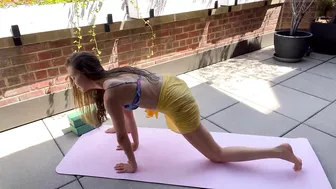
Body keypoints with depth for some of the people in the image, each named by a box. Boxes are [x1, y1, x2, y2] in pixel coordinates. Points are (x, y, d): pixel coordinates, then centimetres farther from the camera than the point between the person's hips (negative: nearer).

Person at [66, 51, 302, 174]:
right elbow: (128, 110, 16)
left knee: (218, 155, 6)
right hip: (172, 83, 10)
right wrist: (135, 141, 25)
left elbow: (122, 136, -10)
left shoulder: (110, 94, -20)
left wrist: (132, 165, 5)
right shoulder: (112, 76, 6)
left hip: (178, 102, -10)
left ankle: (280, 151, 8)